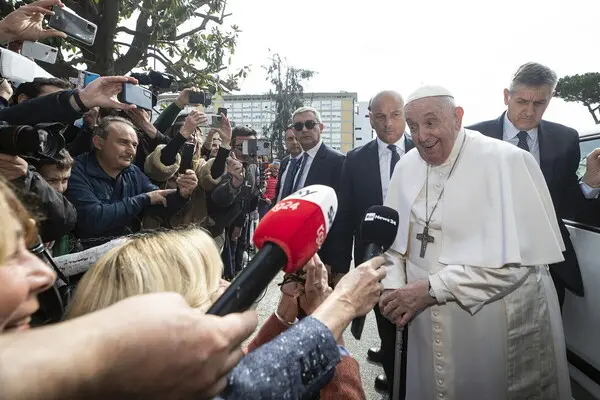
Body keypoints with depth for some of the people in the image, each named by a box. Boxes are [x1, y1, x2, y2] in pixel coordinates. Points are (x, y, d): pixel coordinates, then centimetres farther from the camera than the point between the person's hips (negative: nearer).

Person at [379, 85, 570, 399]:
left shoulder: (506, 162, -16)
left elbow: (516, 258, -22)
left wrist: (431, 288, -23)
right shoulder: (406, 167, 1)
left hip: (502, 329, -4)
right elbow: (393, 239, 7)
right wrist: (392, 287, -10)